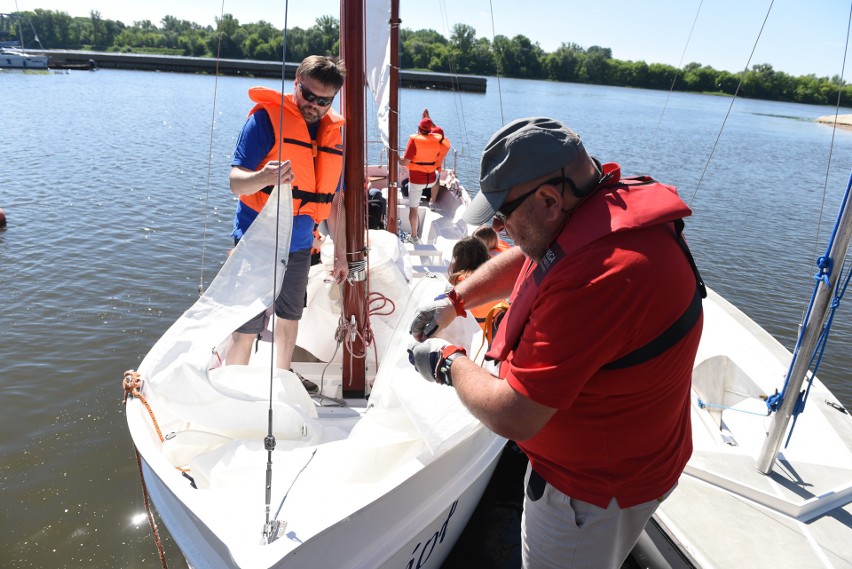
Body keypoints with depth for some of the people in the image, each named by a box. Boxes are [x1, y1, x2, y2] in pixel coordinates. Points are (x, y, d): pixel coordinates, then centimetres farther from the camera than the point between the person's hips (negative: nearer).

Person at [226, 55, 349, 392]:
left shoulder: (333, 132, 7)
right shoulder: (267, 116, -11)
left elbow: (334, 197, 13)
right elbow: (236, 181, -18)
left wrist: (340, 252, 12)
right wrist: (264, 177, -41)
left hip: (300, 245, 6)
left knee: (290, 318, 20)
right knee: (246, 330, -2)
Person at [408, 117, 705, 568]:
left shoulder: (600, 277, -39)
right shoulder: (607, 201, -8)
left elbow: (511, 417, -32)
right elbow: (524, 259, 12)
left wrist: (448, 362, -14)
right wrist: (453, 300, 4)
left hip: (594, 490, -8)